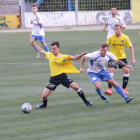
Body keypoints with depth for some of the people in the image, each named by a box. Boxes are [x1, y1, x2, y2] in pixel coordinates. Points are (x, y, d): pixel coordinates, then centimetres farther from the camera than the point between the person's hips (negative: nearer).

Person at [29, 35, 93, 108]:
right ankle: (44, 104, 32)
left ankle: (86, 102, 4)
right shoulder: (50, 55, 2)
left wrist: (82, 54, -27)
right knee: (44, 95, -3)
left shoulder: (64, 57, -5)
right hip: (54, 79, 2)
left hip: (63, 77, -2)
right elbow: (41, 51, 15)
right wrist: (33, 43, 15)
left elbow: (75, 57, -10)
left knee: (76, 87, -15)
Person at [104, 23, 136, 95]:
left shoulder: (125, 37, -12)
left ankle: (124, 88, 9)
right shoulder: (111, 38, -14)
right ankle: (110, 89, -18)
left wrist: (133, 58, -6)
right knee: (111, 71, -18)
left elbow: (131, 47, -2)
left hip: (122, 57, 2)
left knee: (126, 71, -8)